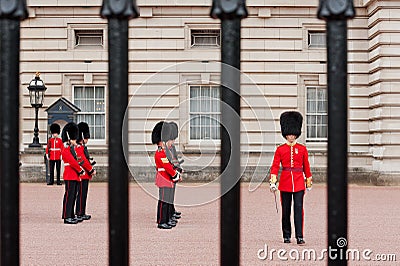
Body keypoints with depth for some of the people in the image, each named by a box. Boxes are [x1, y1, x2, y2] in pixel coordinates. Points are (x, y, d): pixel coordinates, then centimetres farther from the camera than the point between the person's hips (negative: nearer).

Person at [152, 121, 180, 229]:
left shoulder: (163, 151, 18)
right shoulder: (160, 153, -16)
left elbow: (169, 165, 22)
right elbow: (166, 166, -20)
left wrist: (176, 172, 8)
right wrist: (175, 175, -12)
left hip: (168, 180, 11)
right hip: (164, 180, -11)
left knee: (169, 200, 13)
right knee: (163, 201, -8)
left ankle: (168, 220, 20)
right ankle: (161, 222, -5)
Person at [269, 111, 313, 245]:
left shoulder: (302, 149, 6)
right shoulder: (280, 149, 4)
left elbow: (306, 166, 10)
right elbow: (275, 166, -2)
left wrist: (309, 181, 11)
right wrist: (273, 181, -13)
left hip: (299, 182, -1)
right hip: (285, 182, 1)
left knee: (298, 208, -10)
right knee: (286, 210, 7)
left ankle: (300, 237, -12)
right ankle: (286, 236, 18)